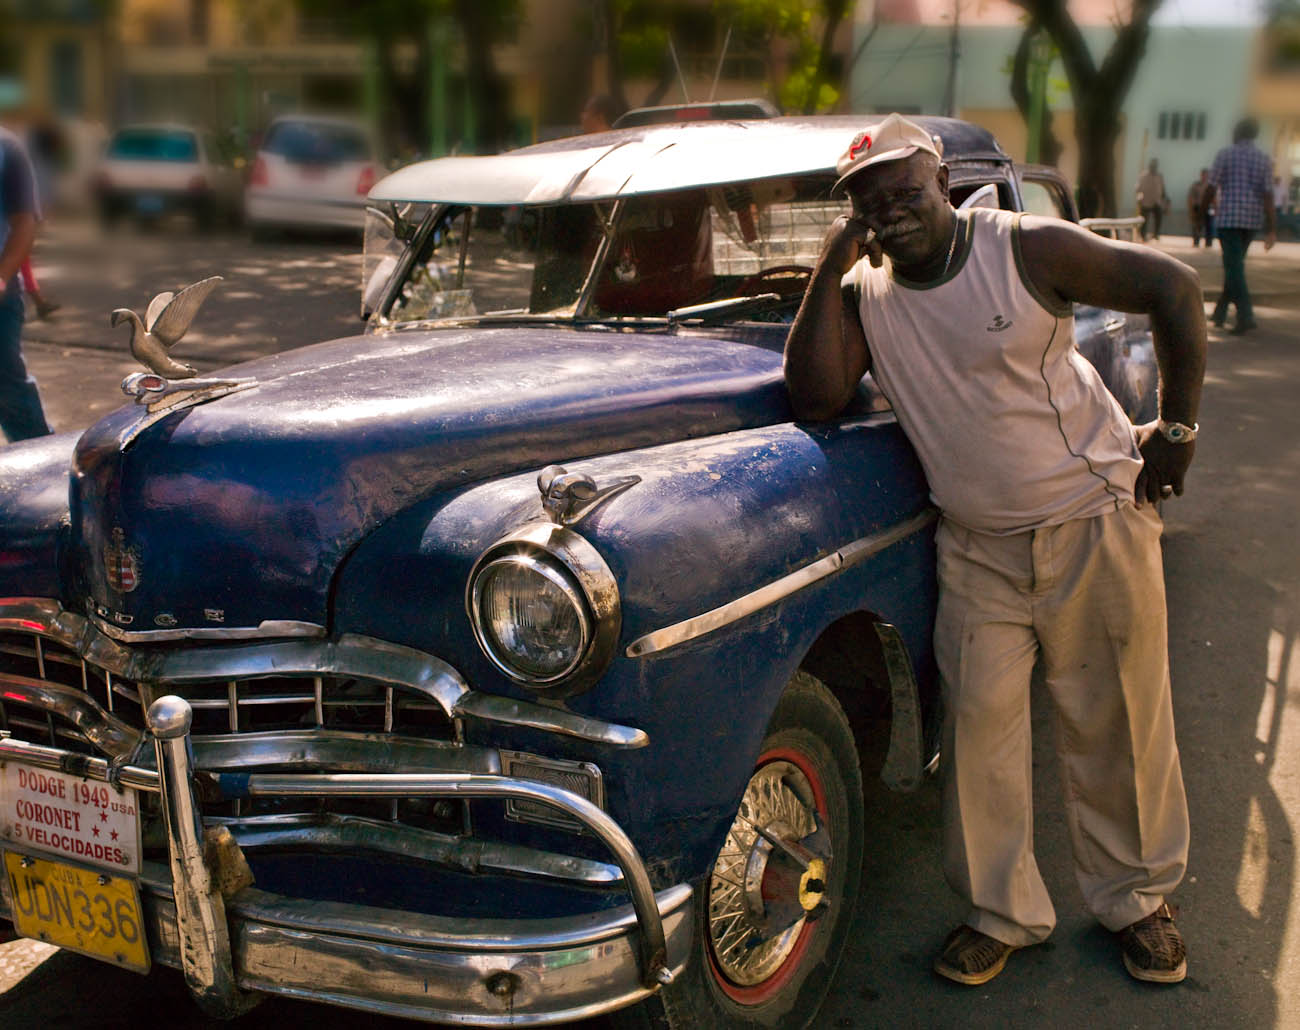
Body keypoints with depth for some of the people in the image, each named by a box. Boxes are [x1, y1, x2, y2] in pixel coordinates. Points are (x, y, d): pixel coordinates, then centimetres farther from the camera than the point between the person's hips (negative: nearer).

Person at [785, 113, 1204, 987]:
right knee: (980, 724, 0)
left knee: (1116, 721, 7)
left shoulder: (1026, 248, -10)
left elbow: (1174, 289, -4)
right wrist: (833, 264, -16)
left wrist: (1177, 429, -4)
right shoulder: (863, 293, -1)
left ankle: (1138, 898, 27)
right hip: (979, 547, 3)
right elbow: (815, 400, -15)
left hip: (1098, 517, -2)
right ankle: (1003, 910, 18)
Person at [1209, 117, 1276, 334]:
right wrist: (1271, 229, -1)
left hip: (1229, 217, -5)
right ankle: (1220, 312, 24)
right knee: (1234, 265, 17)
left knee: (1234, 267, -8)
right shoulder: (1264, 159, 6)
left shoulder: (1225, 154, -4)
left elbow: (1211, 187, -4)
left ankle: (1246, 315, -20)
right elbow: (1268, 195, 0)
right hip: (1253, 219, 5)